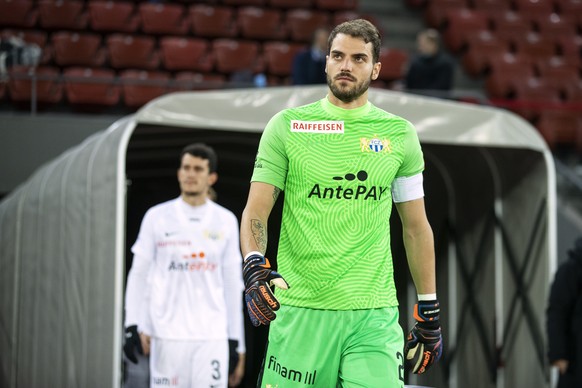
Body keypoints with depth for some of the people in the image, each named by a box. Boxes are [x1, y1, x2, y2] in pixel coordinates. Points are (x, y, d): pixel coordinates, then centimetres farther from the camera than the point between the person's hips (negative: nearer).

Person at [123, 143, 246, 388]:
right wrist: (134, 326, -5)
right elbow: (138, 275, 6)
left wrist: (236, 343, 8)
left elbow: (233, 285, 11)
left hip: (212, 336, 1)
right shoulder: (157, 217, 4)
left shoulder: (226, 221, 8)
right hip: (167, 335, -1)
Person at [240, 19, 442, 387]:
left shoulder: (399, 134, 9)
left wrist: (429, 312, 12)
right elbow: (256, 211, 1)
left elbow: (416, 227, 14)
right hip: (300, 311, -1)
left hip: (374, 315, 1)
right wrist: (254, 264, -19)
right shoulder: (286, 125, 4)